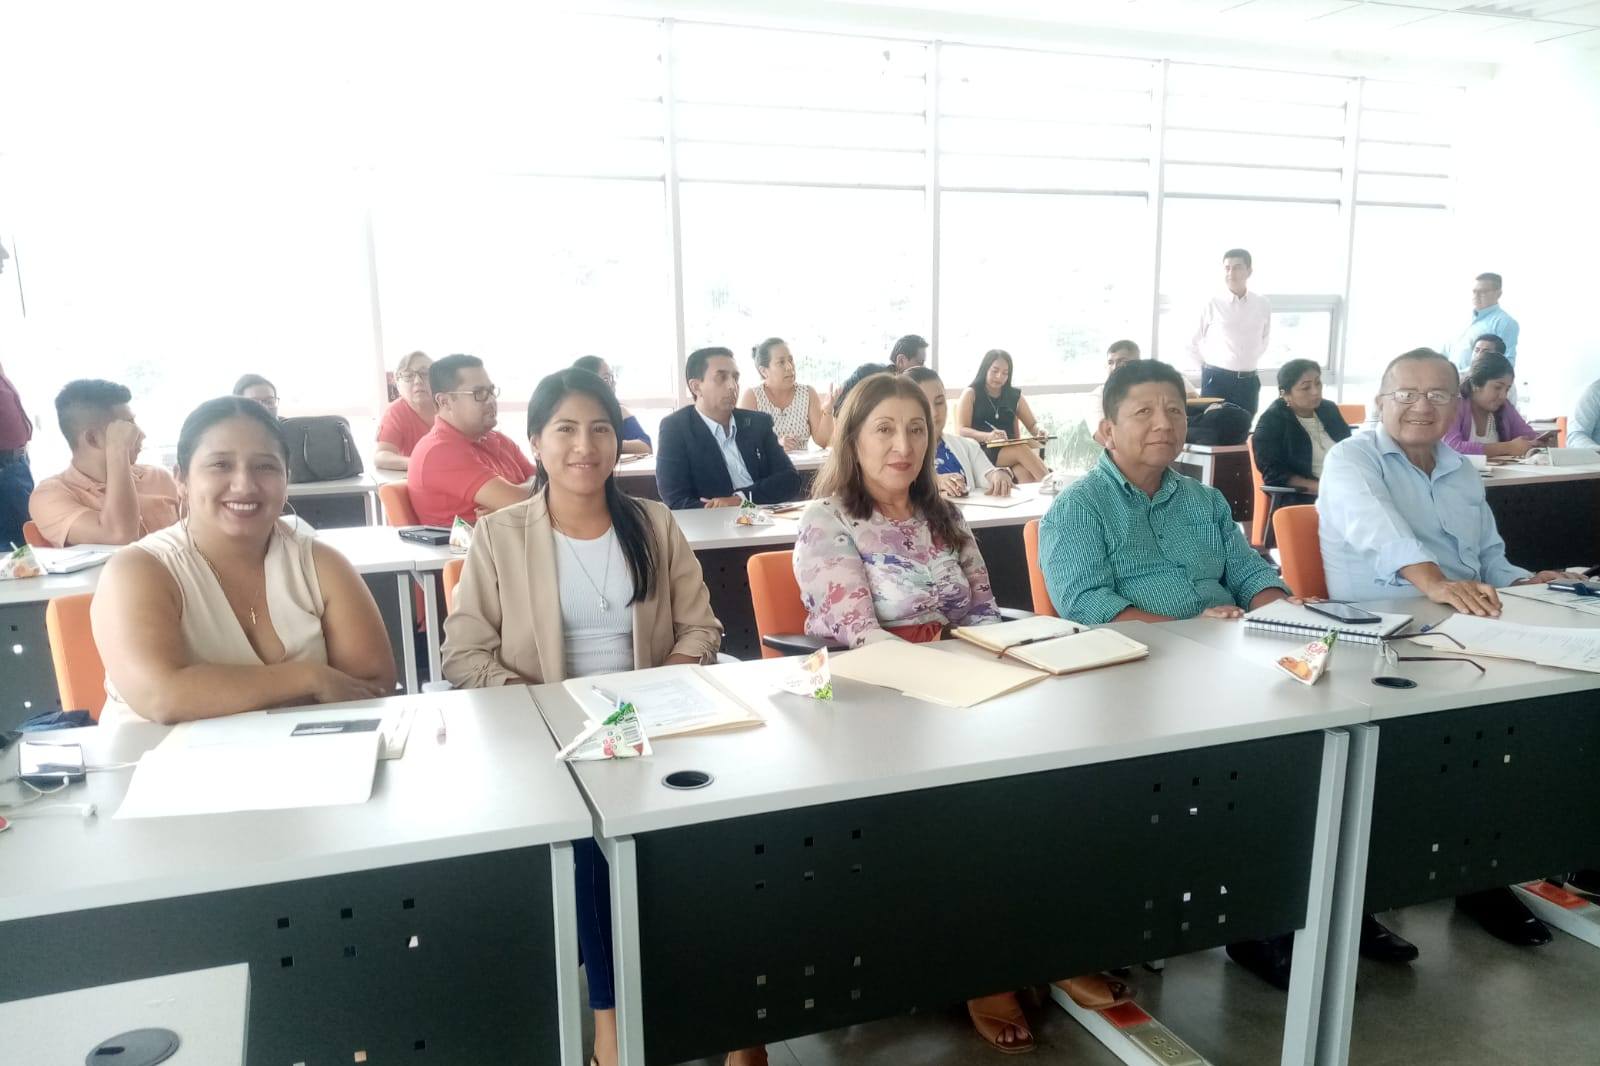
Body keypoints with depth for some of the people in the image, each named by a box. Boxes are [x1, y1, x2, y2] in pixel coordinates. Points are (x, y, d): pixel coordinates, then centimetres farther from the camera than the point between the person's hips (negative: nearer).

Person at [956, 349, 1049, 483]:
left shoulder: (1015, 395, 18)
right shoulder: (971, 393, 6)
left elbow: (1033, 425, 20)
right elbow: (961, 430, -5)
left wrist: (1039, 431, -7)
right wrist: (988, 436, -25)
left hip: (1010, 450, 3)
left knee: (1025, 472, -35)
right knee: (1022, 450, -33)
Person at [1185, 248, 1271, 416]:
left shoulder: (1262, 305, 4)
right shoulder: (1212, 304, -5)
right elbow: (1192, 343, 3)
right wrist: (1207, 368, 8)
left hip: (1248, 382, 3)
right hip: (1216, 380, -3)